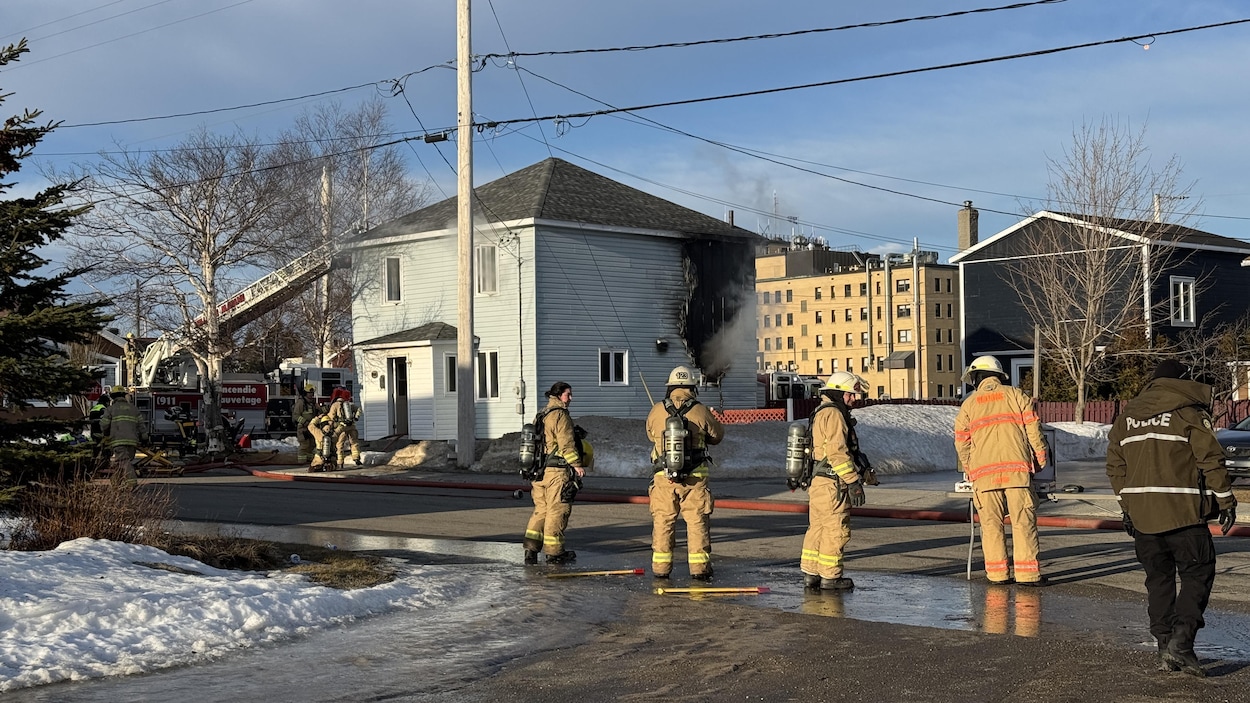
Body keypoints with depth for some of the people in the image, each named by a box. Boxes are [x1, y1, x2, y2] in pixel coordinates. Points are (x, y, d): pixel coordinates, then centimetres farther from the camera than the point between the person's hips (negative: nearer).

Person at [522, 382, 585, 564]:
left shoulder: (540, 416, 17)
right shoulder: (561, 415, -10)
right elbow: (566, 444, -17)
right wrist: (577, 464, -13)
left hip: (538, 471, 9)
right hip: (557, 471, -8)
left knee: (540, 509, 13)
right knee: (557, 511, -1)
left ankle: (531, 549, 8)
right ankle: (554, 552, 3)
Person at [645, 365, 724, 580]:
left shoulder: (656, 411, -1)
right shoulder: (700, 411, -7)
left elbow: (650, 435, 15)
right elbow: (717, 435, 6)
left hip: (664, 478, 2)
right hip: (695, 478, -1)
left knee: (663, 521, 11)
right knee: (697, 521, 7)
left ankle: (660, 568, 14)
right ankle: (699, 567, 7)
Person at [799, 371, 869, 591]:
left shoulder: (820, 413, 19)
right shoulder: (833, 414, -14)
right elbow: (837, 452, -21)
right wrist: (854, 482, -20)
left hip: (816, 482, 10)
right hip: (832, 484, -10)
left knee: (817, 528, 15)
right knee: (836, 530, -3)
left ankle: (810, 573, 20)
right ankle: (830, 577, 2)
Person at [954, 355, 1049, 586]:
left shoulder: (969, 404, 11)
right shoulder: (1016, 395, 9)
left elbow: (961, 442, 11)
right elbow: (1033, 430, 3)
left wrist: (969, 469, 24)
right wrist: (1040, 460, 10)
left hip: (984, 473, 1)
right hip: (1017, 468, -1)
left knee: (991, 524, 7)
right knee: (1023, 521, 0)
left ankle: (996, 572, 7)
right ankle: (1027, 572, -3)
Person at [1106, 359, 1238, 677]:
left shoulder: (1126, 415, 12)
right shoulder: (1189, 412, -3)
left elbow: (1115, 465, 14)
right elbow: (1212, 460, -5)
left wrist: (1127, 506, 20)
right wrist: (1226, 502, 3)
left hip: (1141, 514, 5)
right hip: (1183, 512, -5)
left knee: (1158, 579, 13)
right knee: (1197, 574, 2)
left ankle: (1165, 647, 12)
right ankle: (1181, 640, -13)